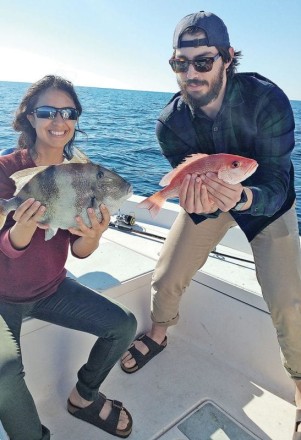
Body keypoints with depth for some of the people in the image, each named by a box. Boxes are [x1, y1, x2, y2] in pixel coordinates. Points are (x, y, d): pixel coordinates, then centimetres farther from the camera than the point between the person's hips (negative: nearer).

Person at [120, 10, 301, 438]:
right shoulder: (170, 121, -22)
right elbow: (190, 184, -18)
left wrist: (243, 196, -52)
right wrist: (197, 205, -42)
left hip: (266, 199, -2)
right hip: (209, 199, 3)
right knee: (165, 279, 0)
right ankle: (158, 333, 35)